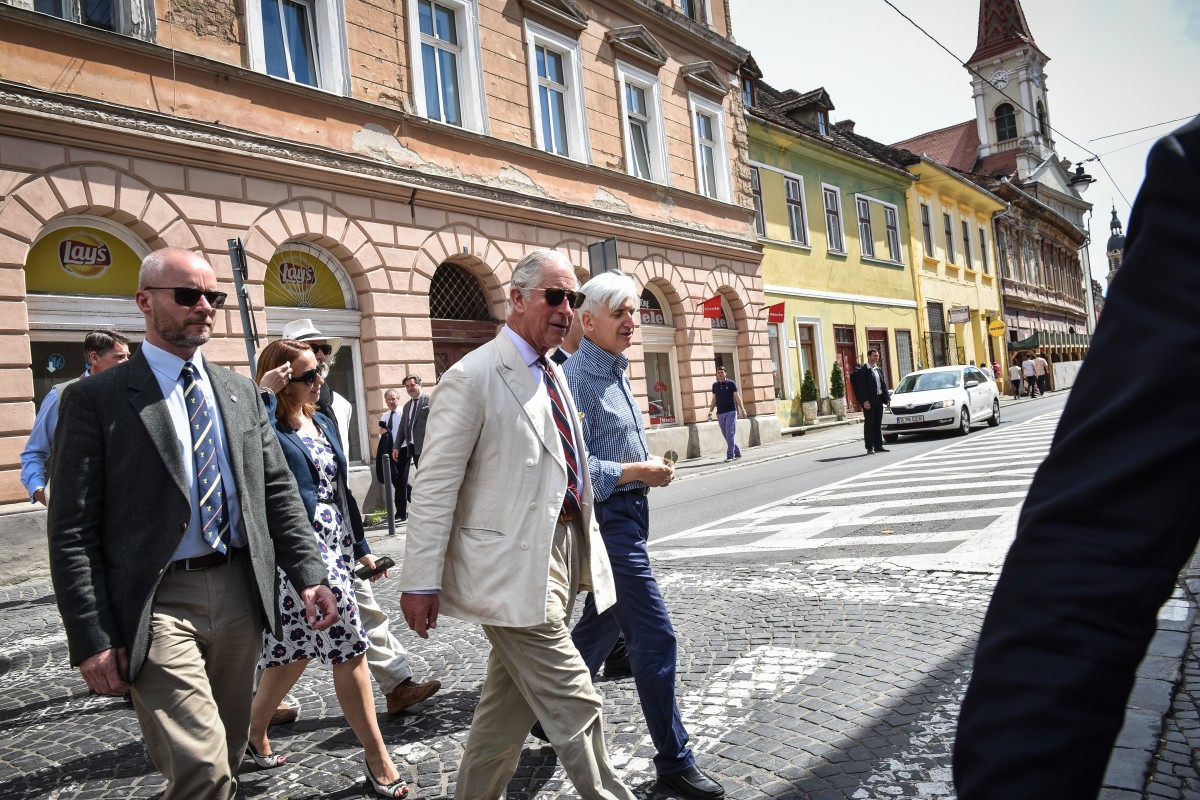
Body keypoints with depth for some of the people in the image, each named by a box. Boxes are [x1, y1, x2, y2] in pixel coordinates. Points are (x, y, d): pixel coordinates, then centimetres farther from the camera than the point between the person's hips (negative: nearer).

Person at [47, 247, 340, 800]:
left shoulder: (240, 392, 10)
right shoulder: (96, 399, -4)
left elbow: (278, 491, 9)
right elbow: (72, 532, -6)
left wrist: (309, 575, -1)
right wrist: (92, 639, -11)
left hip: (238, 593, 5)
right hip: (158, 604, -5)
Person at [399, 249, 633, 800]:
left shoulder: (553, 375, 14)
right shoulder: (472, 377, -12)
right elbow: (435, 488, -14)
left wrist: (588, 549, 21)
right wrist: (421, 583, -15)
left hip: (561, 553, 9)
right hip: (513, 565, -9)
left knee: (512, 698, 20)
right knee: (574, 703, -3)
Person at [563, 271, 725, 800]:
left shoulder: (615, 372, 13)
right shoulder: (577, 377, -17)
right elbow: (575, 468, -23)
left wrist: (649, 464, 8)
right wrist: (639, 472, -17)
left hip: (629, 514, 10)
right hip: (609, 518, -10)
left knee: (598, 628, 20)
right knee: (655, 639, -3)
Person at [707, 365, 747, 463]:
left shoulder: (731, 383, -1)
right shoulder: (715, 385, 11)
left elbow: (737, 397, -1)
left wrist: (742, 409, -9)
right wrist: (710, 411, 8)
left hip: (731, 412, -5)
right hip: (720, 414, 5)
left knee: (730, 434, -9)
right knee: (726, 435, 7)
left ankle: (730, 455, -8)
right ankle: (737, 453, 18)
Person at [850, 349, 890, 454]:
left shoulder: (879, 369, 14)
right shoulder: (862, 370, -8)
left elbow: (884, 384, 15)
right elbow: (862, 387, -13)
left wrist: (886, 398, 7)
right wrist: (865, 401, -20)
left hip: (879, 399, 7)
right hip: (869, 401, -7)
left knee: (878, 424, 11)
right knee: (869, 424, -2)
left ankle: (878, 446, 18)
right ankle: (870, 447, 1)